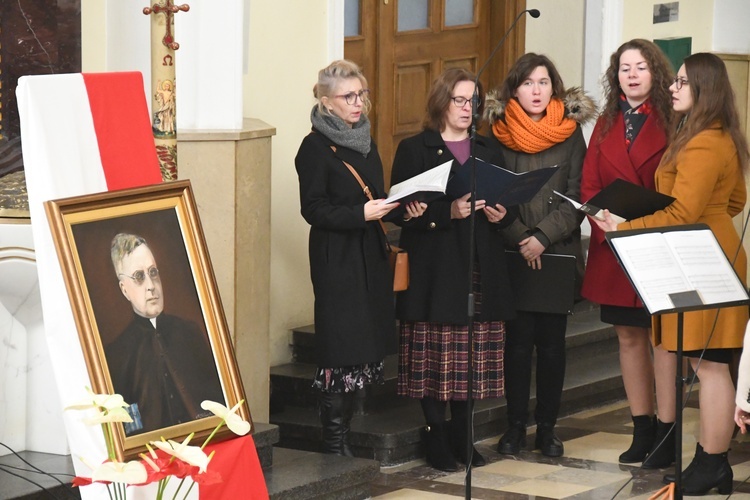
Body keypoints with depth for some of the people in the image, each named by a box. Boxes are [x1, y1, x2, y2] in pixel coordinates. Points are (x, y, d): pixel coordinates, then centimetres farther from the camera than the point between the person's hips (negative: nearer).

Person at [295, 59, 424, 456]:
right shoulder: (316, 147, -8)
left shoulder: (365, 141, 15)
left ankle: (342, 435, 17)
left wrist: (403, 208, 4)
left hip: (370, 257, 8)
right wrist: (361, 213, -23)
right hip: (336, 260, -8)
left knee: (362, 349, 8)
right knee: (341, 349, -8)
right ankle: (334, 443, -3)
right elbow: (314, 209, -13)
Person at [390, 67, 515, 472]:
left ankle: (462, 436, 13)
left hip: (480, 268, 4)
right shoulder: (414, 150, 1)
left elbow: (507, 204, 20)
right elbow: (402, 210, -7)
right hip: (434, 269, -4)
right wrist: (448, 212, -19)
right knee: (435, 359, -5)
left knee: (471, 360, 4)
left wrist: (500, 215, -2)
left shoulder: (486, 150, 17)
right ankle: (436, 436, 5)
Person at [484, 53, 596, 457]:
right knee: (518, 340, 0)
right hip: (512, 256, 0)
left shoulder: (570, 132, 4)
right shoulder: (499, 134, 4)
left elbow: (577, 196, -1)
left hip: (558, 254, 0)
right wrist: (521, 240, -11)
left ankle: (547, 426, 12)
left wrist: (542, 237, -12)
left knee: (552, 343, 3)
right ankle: (515, 424, 10)